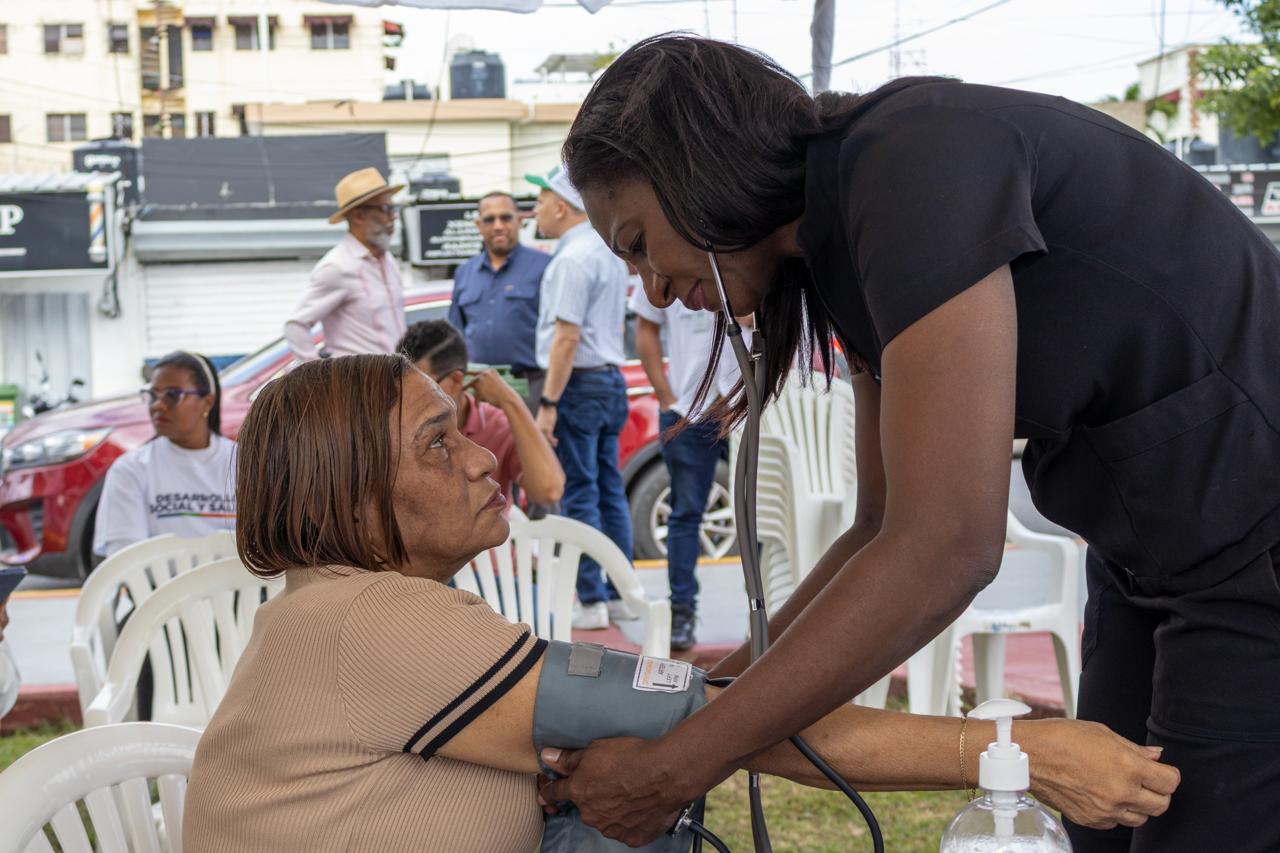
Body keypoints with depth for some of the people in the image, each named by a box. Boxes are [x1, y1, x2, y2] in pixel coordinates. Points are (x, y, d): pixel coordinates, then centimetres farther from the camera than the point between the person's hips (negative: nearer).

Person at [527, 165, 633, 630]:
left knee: (578, 496, -4)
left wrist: (548, 404, -20)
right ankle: (619, 595, 17)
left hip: (576, 383, -10)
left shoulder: (572, 258, -15)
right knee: (610, 491, 12)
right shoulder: (608, 251, 15)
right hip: (610, 381, 10)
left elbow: (567, 337, -21)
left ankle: (591, 602, -1)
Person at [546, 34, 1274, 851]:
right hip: (1154, 561, 9)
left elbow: (944, 549, -29)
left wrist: (674, 770, -23)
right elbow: (888, 528, 11)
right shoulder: (846, 246, 5)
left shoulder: (913, 157, -23)